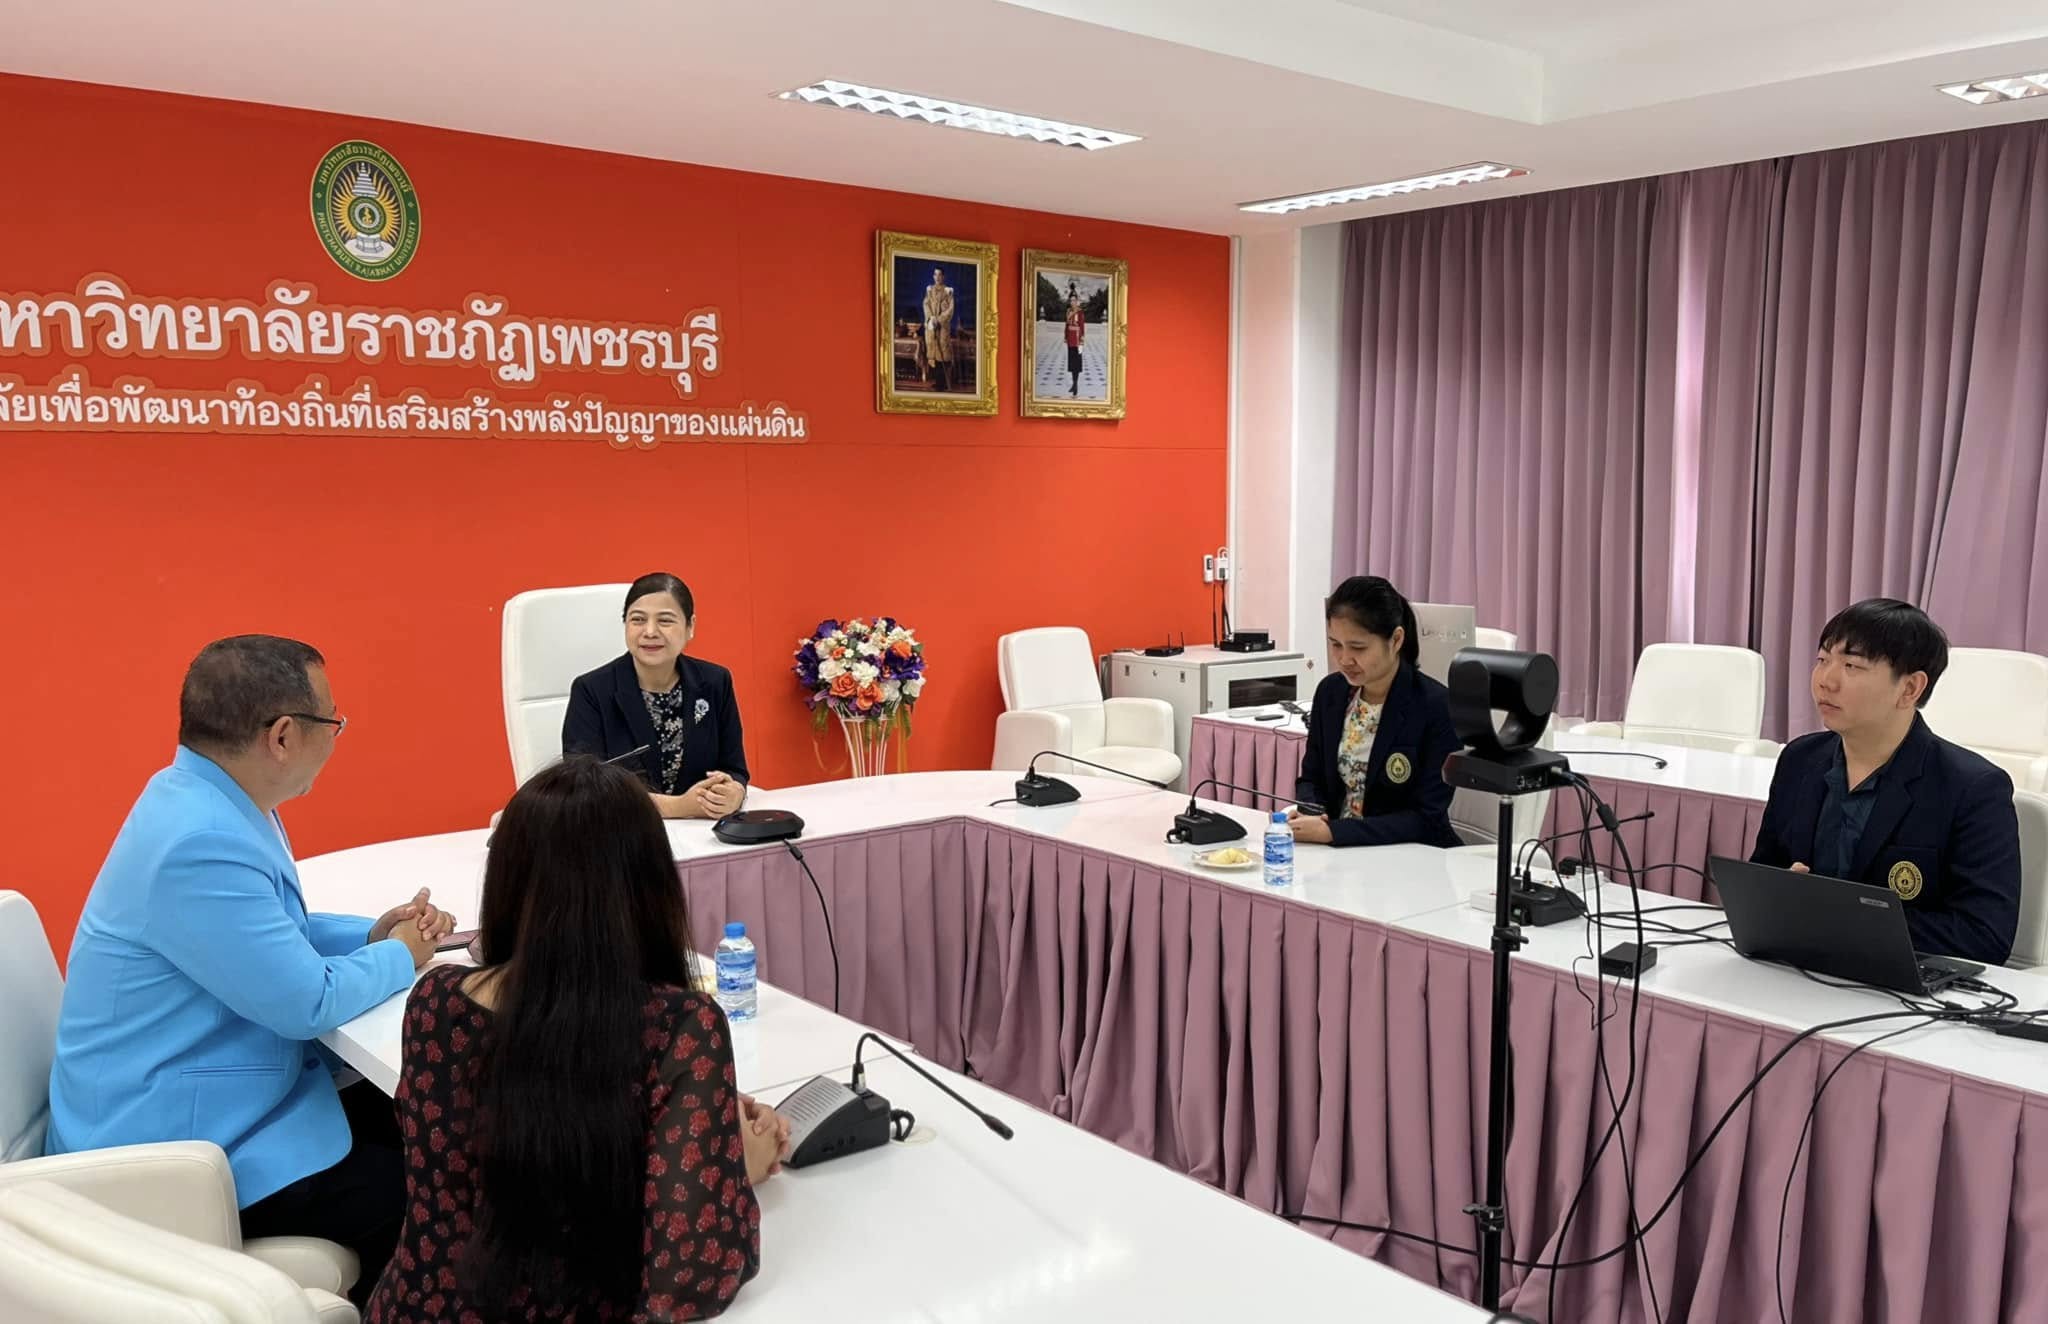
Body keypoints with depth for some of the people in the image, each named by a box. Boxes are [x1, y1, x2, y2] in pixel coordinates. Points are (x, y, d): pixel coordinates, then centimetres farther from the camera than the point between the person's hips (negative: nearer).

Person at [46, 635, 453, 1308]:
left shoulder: (205, 798, 1)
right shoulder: (200, 843, -29)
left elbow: (269, 932, 17)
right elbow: (308, 1002, -24)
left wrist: (371, 933, 2)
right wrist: (399, 957, -6)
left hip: (192, 1103, 10)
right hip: (168, 1161, -10)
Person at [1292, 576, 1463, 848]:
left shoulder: (1436, 706, -14)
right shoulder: (1330, 691, 2)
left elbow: (1425, 819, -15)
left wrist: (1332, 831, -22)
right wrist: (1308, 816, -11)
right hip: (1339, 855, 3)